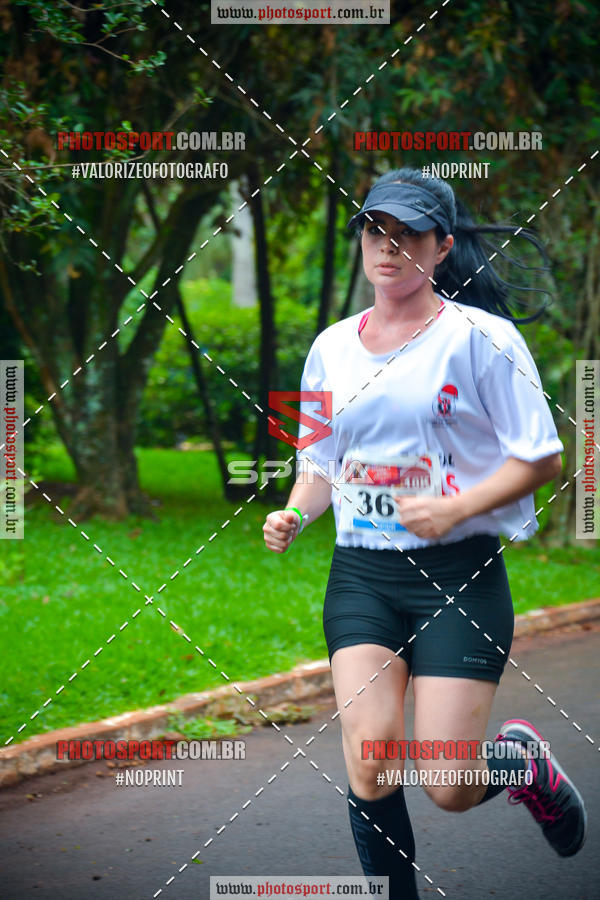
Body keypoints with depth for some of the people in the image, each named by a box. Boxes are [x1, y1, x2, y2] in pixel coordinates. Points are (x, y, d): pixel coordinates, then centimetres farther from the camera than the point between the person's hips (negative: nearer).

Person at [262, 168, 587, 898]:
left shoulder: (481, 338, -5)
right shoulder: (333, 348, 9)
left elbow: (542, 457, -5)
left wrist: (455, 509, -19)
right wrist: (293, 515, -1)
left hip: (459, 572, -4)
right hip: (361, 574, 4)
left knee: (449, 788, -7)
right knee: (367, 764, -12)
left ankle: (523, 762, 28)